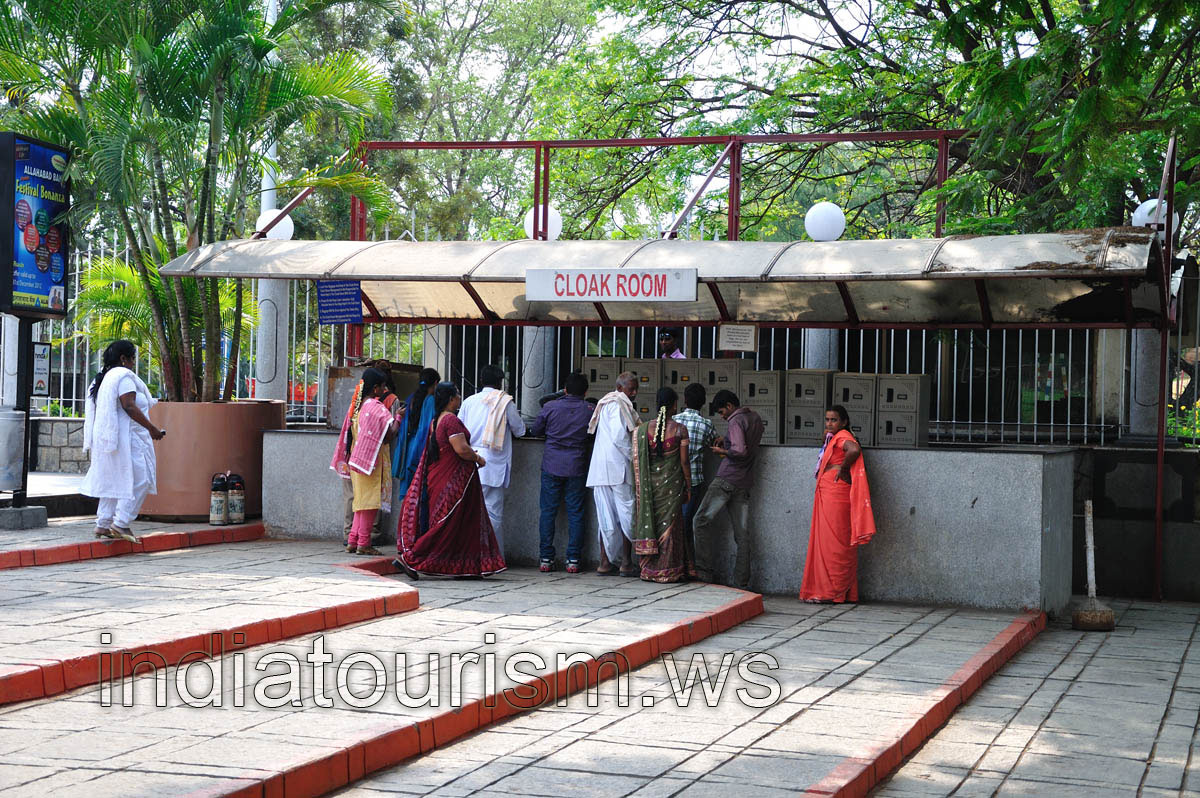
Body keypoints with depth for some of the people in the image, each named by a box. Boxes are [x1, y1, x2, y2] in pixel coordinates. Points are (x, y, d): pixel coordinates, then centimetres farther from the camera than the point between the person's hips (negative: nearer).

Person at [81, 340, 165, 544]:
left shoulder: (103, 378, 18)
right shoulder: (124, 376, -11)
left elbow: (98, 409, 20)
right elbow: (129, 406, -20)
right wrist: (151, 428, -15)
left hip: (106, 437, 10)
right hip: (126, 436, -10)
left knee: (112, 481, 14)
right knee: (139, 480, -8)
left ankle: (103, 525, 13)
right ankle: (121, 523, -13)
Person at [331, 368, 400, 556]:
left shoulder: (356, 406, 10)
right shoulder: (377, 408, -15)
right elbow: (389, 435, -19)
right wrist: (398, 419, -5)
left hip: (356, 460, 8)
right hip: (372, 460, -8)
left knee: (361, 500, 14)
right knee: (370, 499, -3)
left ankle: (352, 541, 12)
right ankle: (363, 543, -1)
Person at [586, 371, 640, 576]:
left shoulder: (606, 403, 21)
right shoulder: (618, 404, -9)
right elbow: (619, 436, -19)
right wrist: (634, 457, -9)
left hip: (600, 467, 9)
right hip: (618, 466, -9)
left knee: (607, 517, 8)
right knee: (626, 513, -2)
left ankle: (605, 562, 7)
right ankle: (626, 563, -1)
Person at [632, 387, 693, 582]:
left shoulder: (644, 429, -2)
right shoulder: (680, 429, -8)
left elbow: (639, 461, 1)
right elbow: (684, 461, -5)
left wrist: (639, 485, 10)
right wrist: (688, 486, 4)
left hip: (650, 483, 2)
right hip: (672, 482, -2)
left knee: (650, 520, 10)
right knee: (670, 523, 5)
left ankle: (649, 570, 12)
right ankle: (667, 571, 7)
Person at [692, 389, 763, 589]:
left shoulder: (736, 421, -12)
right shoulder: (755, 418, 15)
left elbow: (740, 451, -24)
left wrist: (723, 451, -6)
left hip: (727, 479, -8)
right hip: (745, 483, 8)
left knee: (702, 520, -1)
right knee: (742, 533, 5)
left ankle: (703, 571, -5)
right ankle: (742, 582, 4)